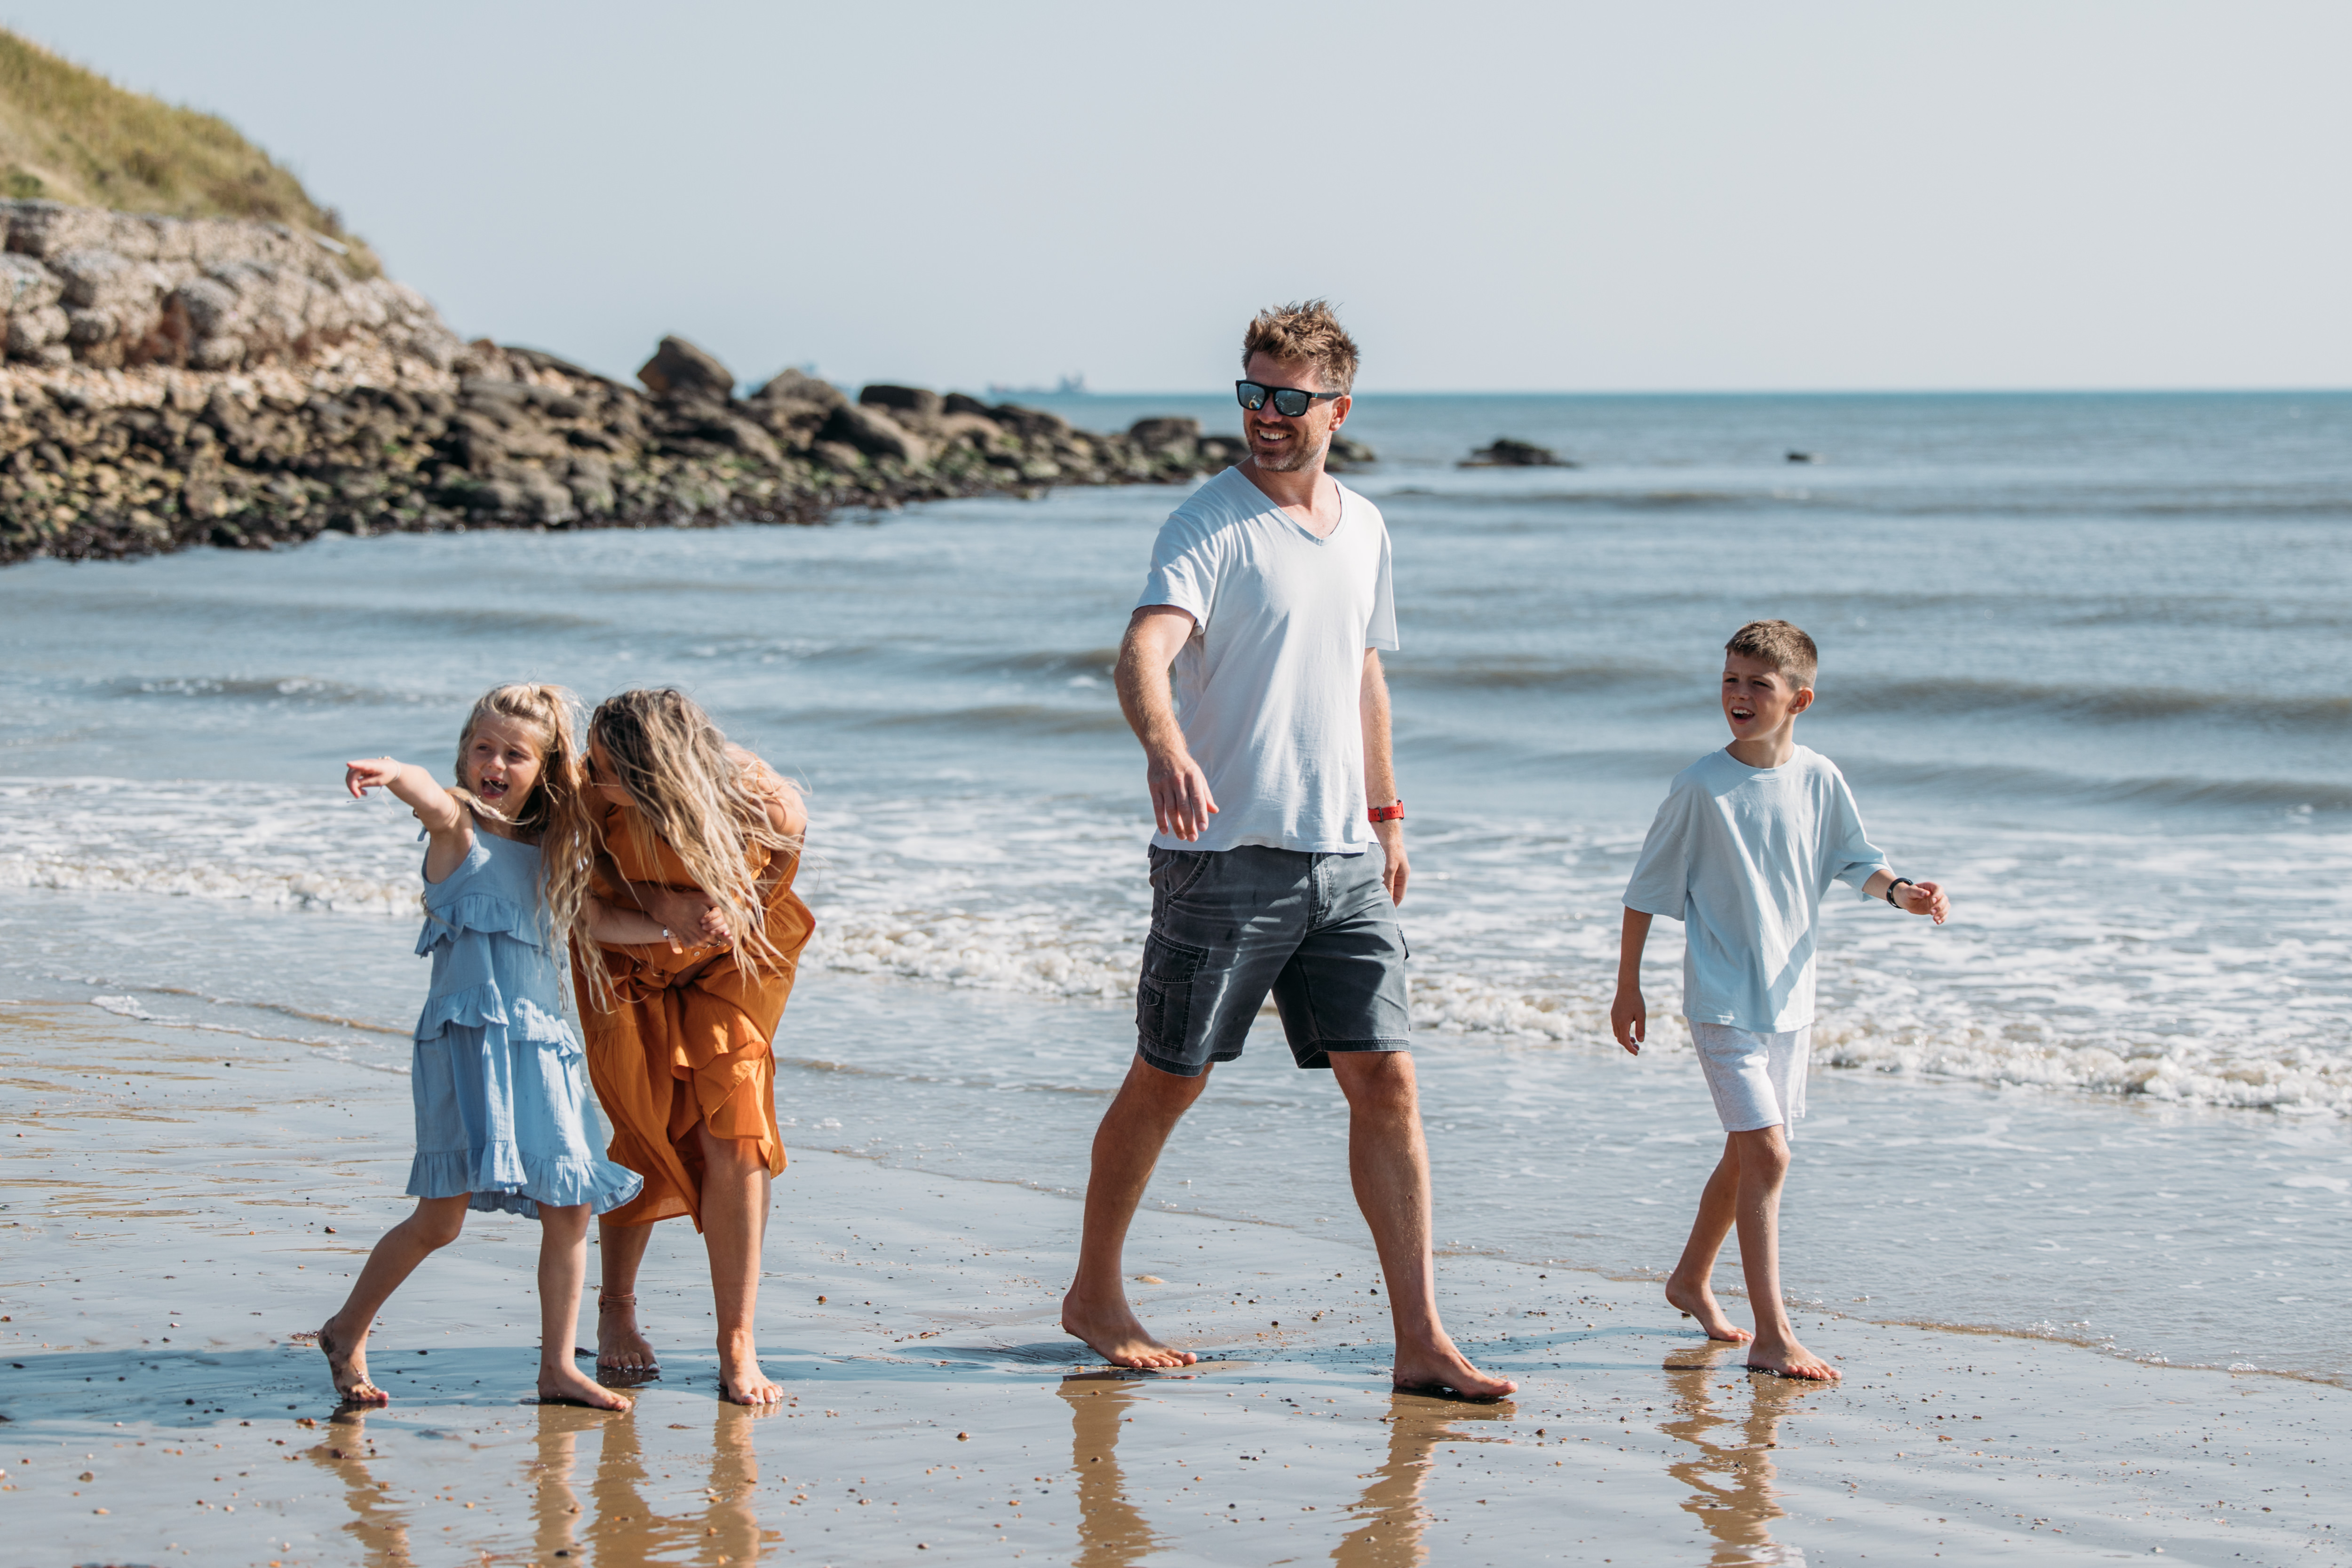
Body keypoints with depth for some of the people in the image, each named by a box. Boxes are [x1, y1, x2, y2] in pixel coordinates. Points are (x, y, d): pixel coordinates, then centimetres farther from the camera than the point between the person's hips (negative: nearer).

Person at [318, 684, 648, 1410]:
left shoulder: (548, 856, 18)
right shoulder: (458, 825, -1)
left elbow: (599, 920, 30)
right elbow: (429, 795, -24)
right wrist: (390, 773, -47)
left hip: (540, 1043, 7)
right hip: (466, 1035, -7)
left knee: (569, 1209, 4)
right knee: (440, 1217, -11)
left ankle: (557, 1368, 15)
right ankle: (347, 1332, 9)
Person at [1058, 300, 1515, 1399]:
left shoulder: (1364, 530, 12)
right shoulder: (1211, 524, -9)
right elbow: (1145, 650, -26)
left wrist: (1386, 816, 23)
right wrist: (1166, 748, -45)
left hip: (1344, 859, 5)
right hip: (1226, 854, -5)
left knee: (1385, 1080, -2)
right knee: (1166, 1082, 6)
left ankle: (1421, 1341, -2)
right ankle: (1093, 1296, 24)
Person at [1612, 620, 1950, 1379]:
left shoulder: (1820, 781, 0)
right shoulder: (1701, 787, -11)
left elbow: (1853, 859, 13)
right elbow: (1648, 888, -4)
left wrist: (1899, 891, -8)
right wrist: (1628, 986, -2)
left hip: (1790, 997, 5)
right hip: (1722, 998, -5)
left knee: (1748, 1153, 17)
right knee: (1765, 1154, -15)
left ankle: (1692, 1278, 40)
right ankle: (1772, 1336, -16)